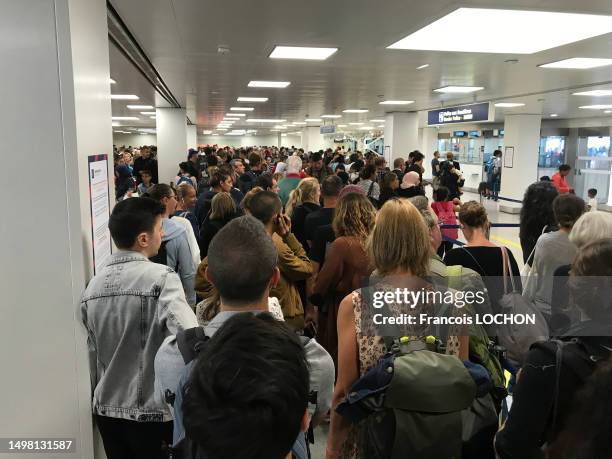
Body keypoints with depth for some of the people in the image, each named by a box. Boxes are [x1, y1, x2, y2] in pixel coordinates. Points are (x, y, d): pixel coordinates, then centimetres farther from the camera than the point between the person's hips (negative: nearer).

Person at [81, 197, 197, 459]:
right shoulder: (161, 278, -19)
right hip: (153, 412, -6)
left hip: (107, 411, 6)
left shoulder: (93, 286, 1)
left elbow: (93, 355, 8)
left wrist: (102, 397, 19)